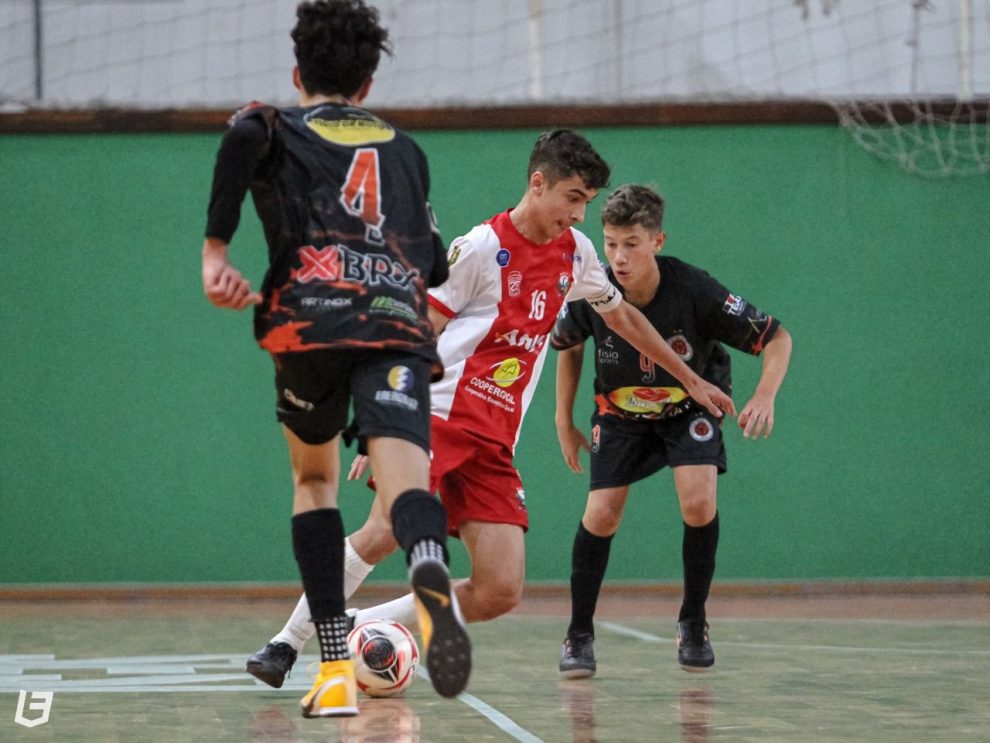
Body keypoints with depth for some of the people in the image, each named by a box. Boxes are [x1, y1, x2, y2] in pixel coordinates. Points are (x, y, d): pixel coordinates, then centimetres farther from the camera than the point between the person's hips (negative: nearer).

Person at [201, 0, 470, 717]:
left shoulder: (278, 126, 19)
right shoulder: (405, 150, 28)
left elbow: (246, 134, -8)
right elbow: (434, 264, 30)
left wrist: (214, 249, -6)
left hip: (310, 322, 0)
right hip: (400, 328, 0)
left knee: (314, 476, 24)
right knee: (405, 481, -18)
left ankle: (336, 669, 13)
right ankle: (431, 574, -57)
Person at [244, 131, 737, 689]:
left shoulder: (575, 252, 13)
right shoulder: (482, 248, -5)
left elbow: (622, 315, 31)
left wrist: (691, 379, 35)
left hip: (495, 443, 6)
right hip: (439, 414, -6)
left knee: (500, 593, -10)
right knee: (387, 531, -29)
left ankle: (353, 628, 2)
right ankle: (288, 642, -14)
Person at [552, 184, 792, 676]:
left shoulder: (694, 292, -31)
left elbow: (777, 338, -22)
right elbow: (568, 346, 2)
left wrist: (764, 397, -39)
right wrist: (564, 421, 3)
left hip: (691, 407, -2)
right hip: (621, 412, 2)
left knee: (698, 502, -22)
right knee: (601, 514, -11)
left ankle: (693, 622, -1)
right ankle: (579, 635, 7)